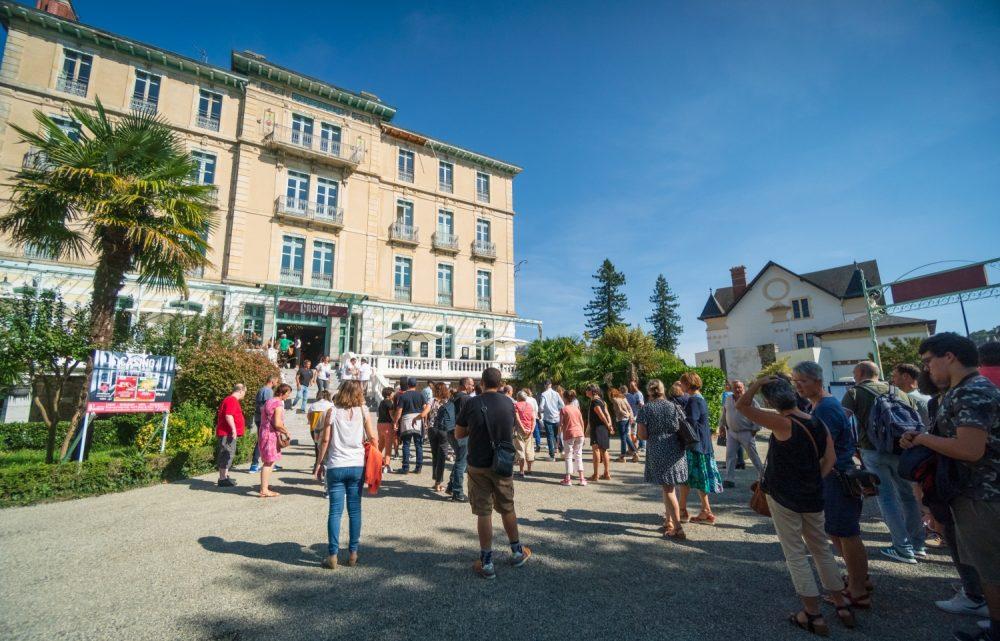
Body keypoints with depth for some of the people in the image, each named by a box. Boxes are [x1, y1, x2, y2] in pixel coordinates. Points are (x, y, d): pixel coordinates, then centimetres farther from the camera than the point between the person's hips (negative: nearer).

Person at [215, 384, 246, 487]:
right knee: (227, 454, -7)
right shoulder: (232, 400, -15)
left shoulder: (229, 400, 18)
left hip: (227, 433, 11)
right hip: (228, 433, -11)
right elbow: (228, 416, -25)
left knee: (228, 454, 17)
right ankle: (222, 479, -5)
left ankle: (225, 476, 25)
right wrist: (233, 429, -25)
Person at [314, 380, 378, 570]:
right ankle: (353, 553, 16)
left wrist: (319, 463, 7)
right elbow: (373, 438, -1)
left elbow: (325, 439, -3)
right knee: (354, 510, 10)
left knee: (335, 511, 6)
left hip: (335, 467, -1)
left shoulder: (333, 411, -3)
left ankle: (333, 555, 8)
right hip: (357, 466, 1)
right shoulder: (363, 411, -1)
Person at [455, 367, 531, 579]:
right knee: (507, 509, 18)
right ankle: (517, 553, 34)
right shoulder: (508, 403, -2)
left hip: (478, 466, -2)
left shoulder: (471, 404, -11)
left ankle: (487, 563, 15)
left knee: (483, 512, 7)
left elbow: (458, 434, -3)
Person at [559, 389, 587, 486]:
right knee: (579, 456, 12)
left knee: (568, 456, 4)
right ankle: (582, 479, 11)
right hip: (579, 433, 4)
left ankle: (568, 479, 6)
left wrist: (559, 435, 1)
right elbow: (582, 422, 11)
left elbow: (561, 424, -7)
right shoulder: (576, 408, 10)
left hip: (569, 434, -4)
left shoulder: (563, 409, -4)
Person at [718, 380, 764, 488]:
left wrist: (755, 429, -8)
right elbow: (723, 413, 16)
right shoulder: (728, 399, 6)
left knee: (753, 456, 8)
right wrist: (721, 425, 16)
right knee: (730, 456, 2)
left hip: (747, 433, -4)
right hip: (731, 432, 4)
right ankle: (729, 479, 6)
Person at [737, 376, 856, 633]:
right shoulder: (818, 424, 0)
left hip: (783, 498, -6)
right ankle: (841, 605, 33)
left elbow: (741, 405, -22)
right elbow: (830, 459, -3)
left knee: (796, 554, 7)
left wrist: (759, 382, -16)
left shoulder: (782, 423, -20)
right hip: (813, 498, 6)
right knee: (821, 549, 23)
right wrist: (814, 481, 2)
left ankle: (814, 615, 15)